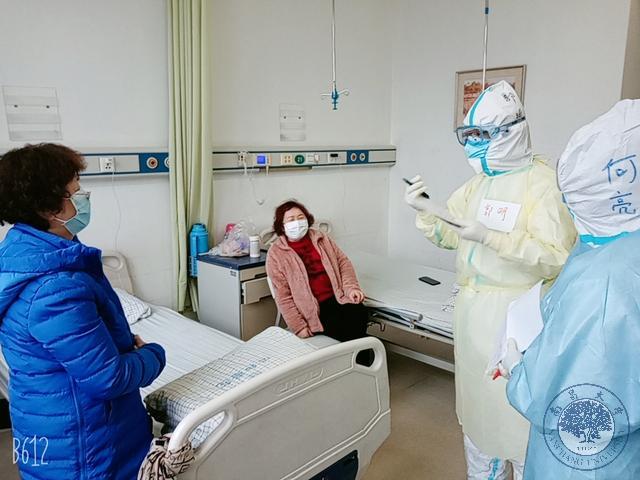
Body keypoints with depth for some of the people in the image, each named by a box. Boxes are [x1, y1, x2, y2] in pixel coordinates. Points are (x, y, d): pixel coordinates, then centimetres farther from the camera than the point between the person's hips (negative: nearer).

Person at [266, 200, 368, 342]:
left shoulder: (321, 238, 14)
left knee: (359, 313, -26)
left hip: (336, 297, 4)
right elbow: (283, 297, -4)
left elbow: (343, 262, 13)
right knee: (346, 331, -26)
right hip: (312, 309, -4)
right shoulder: (276, 254, 0)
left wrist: (351, 287, -6)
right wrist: (299, 326, -11)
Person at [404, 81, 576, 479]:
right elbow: (448, 236, 13)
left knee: (519, 408, 2)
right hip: (472, 306, 7)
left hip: (517, 311, -7)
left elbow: (556, 259, -21)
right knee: (477, 400, 20)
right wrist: (425, 211, -6)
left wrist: (490, 236, -30)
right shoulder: (478, 182, 8)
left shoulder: (546, 183, -14)